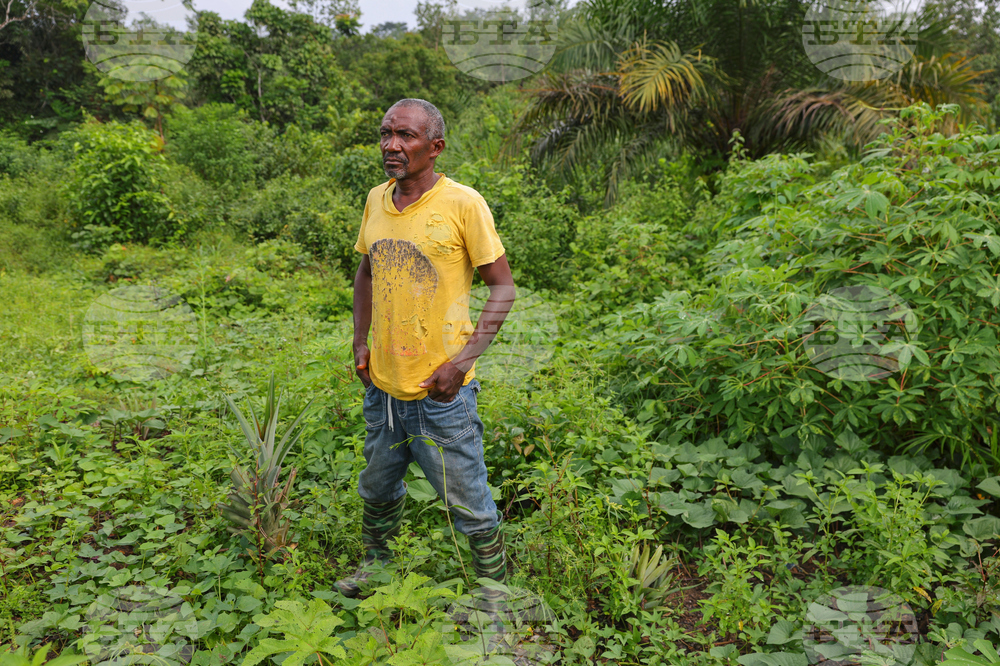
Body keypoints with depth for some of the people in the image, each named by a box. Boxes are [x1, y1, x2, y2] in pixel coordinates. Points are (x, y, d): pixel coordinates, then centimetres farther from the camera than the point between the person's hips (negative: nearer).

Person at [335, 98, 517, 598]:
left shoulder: (463, 204, -13)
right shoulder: (376, 200, 4)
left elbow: (503, 288, -10)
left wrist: (462, 361, -17)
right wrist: (360, 342, 8)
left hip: (440, 389, -5)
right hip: (383, 384, 6)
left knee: (468, 500, 7)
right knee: (378, 488, 23)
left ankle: (494, 589, 30)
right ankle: (375, 564, 49)